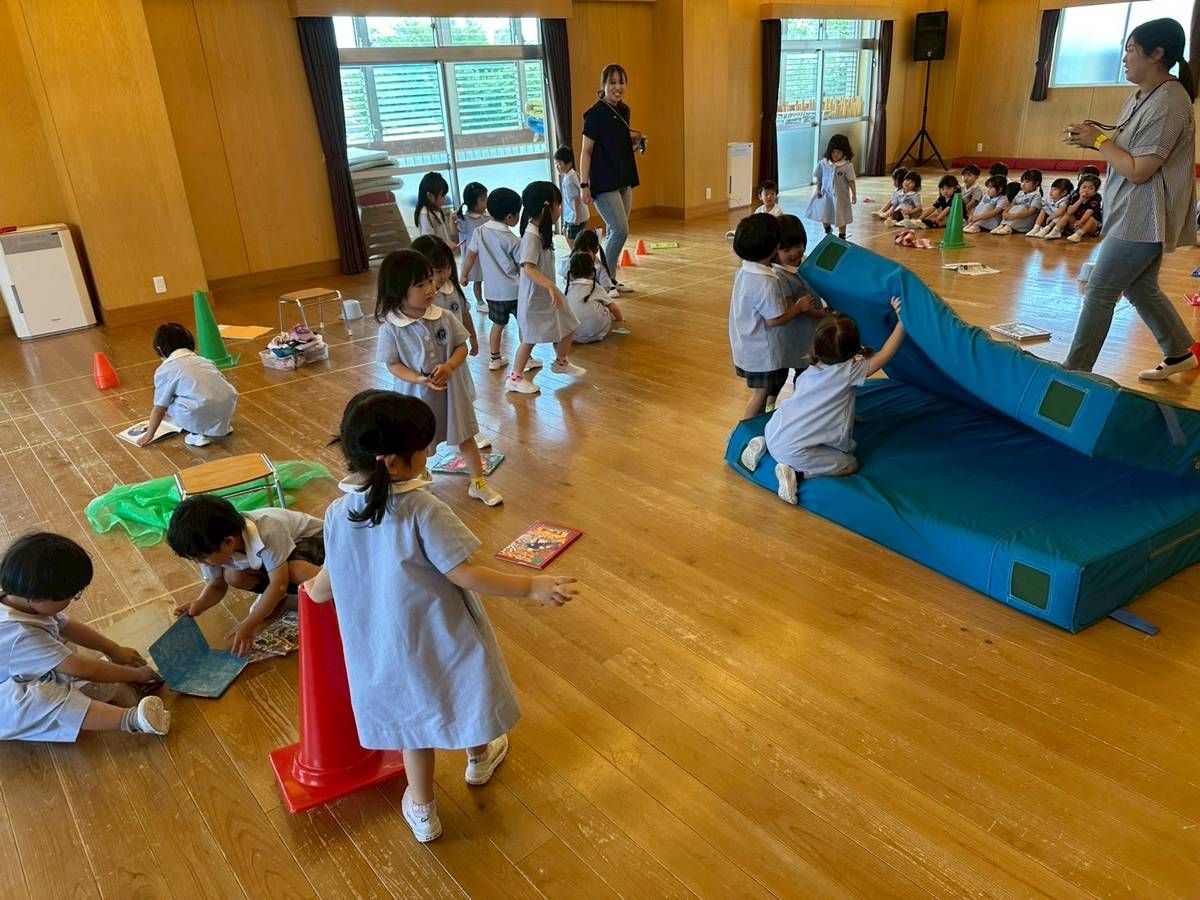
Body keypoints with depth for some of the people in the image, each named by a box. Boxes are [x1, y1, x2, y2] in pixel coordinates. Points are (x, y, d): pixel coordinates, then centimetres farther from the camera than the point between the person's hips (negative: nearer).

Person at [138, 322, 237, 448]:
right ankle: (223, 426, 21)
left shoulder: (164, 370, 9)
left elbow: (159, 408, 13)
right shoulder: (202, 360, 24)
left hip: (202, 417, -6)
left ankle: (198, 434, 7)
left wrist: (149, 435, 27)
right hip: (229, 407, 6)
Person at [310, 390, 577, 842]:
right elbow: (466, 574, -28)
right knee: (466, 692, 27)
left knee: (413, 715, 24)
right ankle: (480, 758, 55)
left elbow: (330, 579, 4)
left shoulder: (337, 514, -11)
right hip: (442, 636, -3)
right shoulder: (423, 510, -28)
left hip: (387, 646, 4)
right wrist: (531, 586, -21)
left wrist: (315, 590, 28)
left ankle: (422, 811, 39)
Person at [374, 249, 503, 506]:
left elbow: (462, 347, -3)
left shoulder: (444, 317, -10)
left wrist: (448, 366, -22)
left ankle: (478, 483, 32)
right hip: (415, 393, -2)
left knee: (465, 436, 15)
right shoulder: (391, 328, -17)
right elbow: (393, 364, -11)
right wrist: (419, 379, -26)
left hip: (451, 391, 3)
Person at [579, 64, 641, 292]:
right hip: (604, 183, -8)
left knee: (614, 232, 11)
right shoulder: (596, 113, -11)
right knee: (620, 230, -13)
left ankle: (610, 279, 19)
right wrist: (584, 184, -16)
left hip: (623, 181, 8)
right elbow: (586, 151, -11)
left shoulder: (623, 111, 11)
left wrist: (637, 142, 2)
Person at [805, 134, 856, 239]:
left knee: (841, 218, 8)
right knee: (823, 216, 17)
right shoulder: (823, 163, -8)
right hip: (825, 194, 3)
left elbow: (851, 181, -9)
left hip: (840, 196, -3)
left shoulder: (847, 166, -15)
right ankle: (827, 231, 45)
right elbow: (818, 177, 4)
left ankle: (841, 236, 24)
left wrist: (854, 194, -6)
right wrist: (818, 189, -1)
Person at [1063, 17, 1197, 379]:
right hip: (1138, 216, 10)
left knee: (1099, 292, -7)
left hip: (1144, 218, -10)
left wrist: (1098, 139, -14)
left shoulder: (1168, 105, -20)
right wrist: (1096, 137, -1)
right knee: (1140, 289, 18)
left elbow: (1138, 171, -22)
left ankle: (1074, 372, -1)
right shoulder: (1140, 98, 10)